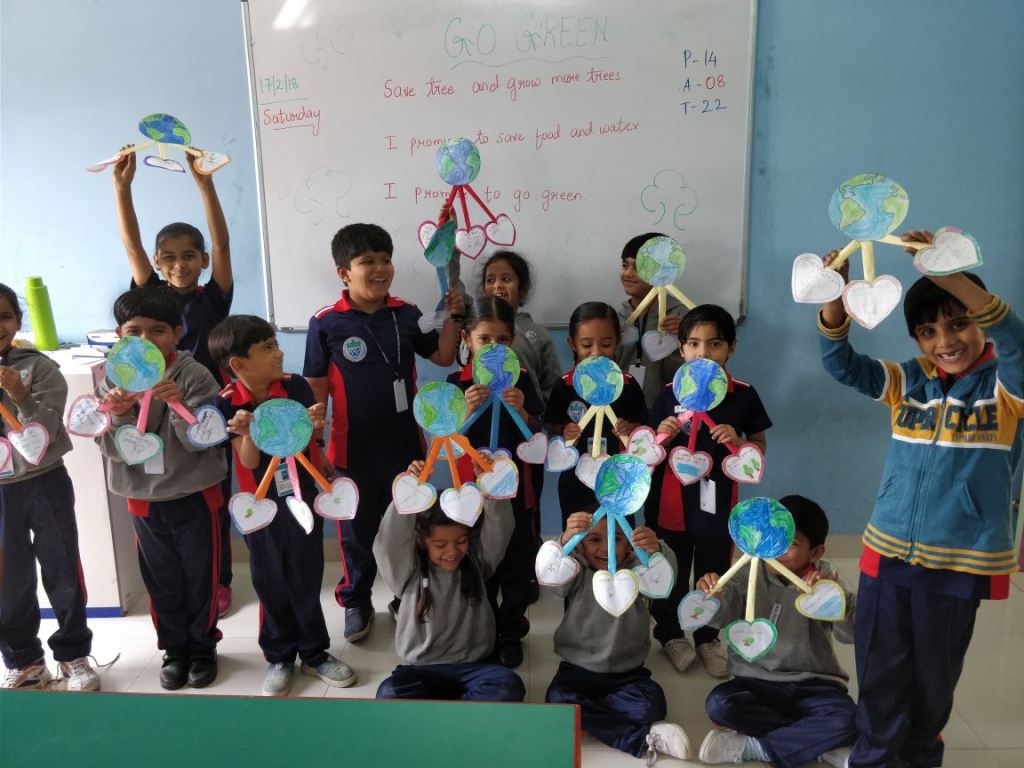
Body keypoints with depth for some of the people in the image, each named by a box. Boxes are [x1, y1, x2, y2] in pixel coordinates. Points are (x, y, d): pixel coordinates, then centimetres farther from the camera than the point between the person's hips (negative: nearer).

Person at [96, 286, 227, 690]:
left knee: (200, 577, 11)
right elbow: (112, 450, -6)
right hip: (143, 498, 3)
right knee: (162, 580, 16)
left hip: (194, 495, -3)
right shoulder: (113, 380, -3)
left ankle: (202, 647, 30)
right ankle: (174, 649, 34)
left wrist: (178, 406, -34)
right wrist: (119, 416, -25)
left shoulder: (194, 375, -14)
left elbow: (201, 441, -18)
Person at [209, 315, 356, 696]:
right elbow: (249, 461, -14)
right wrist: (246, 433, -35)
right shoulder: (228, 403, -14)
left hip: (301, 497, 1)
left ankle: (315, 653, 28)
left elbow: (304, 440, -11)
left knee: (306, 579, 11)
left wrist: (312, 425, -34)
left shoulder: (295, 387, -12)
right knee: (271, 583, 12)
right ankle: (279, 658, 29)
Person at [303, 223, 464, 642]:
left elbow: (443, 356, 8)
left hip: (405, 444, 3)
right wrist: (313, 444, -5)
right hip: (353, 448, -2)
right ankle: (356, 603, 35)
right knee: (357, 530, 14)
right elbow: (316, 387, -5)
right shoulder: (326, 324, -10)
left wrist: (453, 317, -6)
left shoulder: (406, 314, -2)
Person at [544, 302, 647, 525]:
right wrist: (563, 437, -23)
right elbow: (552, 430, -3)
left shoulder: (628, 385, -7)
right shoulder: (563, 387, -9)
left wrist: (632, 430, -22)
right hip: (576, 482, 0)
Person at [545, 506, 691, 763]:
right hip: (578, 669, 2)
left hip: (627, 672, -1)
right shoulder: (577, 574, -3)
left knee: (652, 705, -29)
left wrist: (657, 551, -52)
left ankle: (588, 711, -10)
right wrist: (565, 540, -50)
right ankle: (642, 738, -20)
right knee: (558, 699, -28)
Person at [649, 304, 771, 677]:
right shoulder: (669, 393, -7)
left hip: (718, 502, 1)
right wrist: (662, 437, -21)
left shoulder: (743, 395, -6)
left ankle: (708, 637, 36)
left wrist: (737, 441, -17)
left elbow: (760, 449, 3)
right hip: (673, 503, 0)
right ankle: (670, 633, 34)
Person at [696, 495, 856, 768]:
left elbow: (854, 632, -14)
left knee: (846, 721, -30)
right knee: (719, 703, -28)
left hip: (813, 684, 0)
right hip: (758, 681, 1)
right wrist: (712, 597, -41)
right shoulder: (750, 574, -3)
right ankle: (821, 745, -16)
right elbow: (721, 616, -18)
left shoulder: (823, 578, -3)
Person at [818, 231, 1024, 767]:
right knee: (879, 667, 11)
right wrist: (835, 293, -25)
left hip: (959, 560, -2)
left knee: (935, 671, 16)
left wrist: (943, 269, -39)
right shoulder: (907, 383, 3)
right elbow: (841, 363, -8)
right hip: (888, 552, 2)